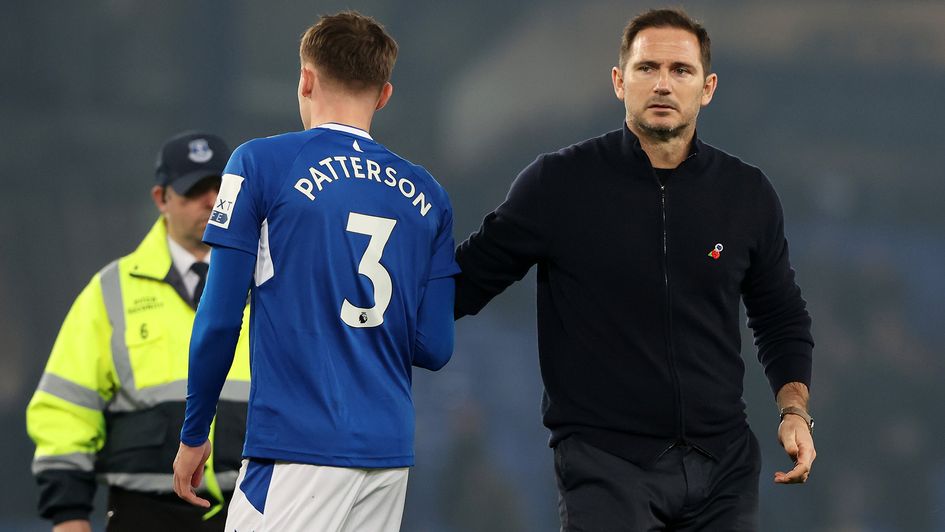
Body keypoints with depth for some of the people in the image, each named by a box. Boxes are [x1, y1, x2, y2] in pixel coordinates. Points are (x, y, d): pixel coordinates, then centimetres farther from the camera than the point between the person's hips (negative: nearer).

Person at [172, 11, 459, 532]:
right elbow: (434, 348, 8)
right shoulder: (426, 195, 10)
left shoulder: (260, 164, -2)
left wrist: (194, 433, 7)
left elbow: (220, 318, -4)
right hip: (389, 450, 5)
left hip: (298, 450, -5)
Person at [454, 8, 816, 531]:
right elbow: (468, 280, 1)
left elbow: (782, 318, 16)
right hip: (604, 463, -3)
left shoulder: (748, 194, 5)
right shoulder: (558, 183, -3)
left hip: (724, 465, 3)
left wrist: (794, 409, 2)